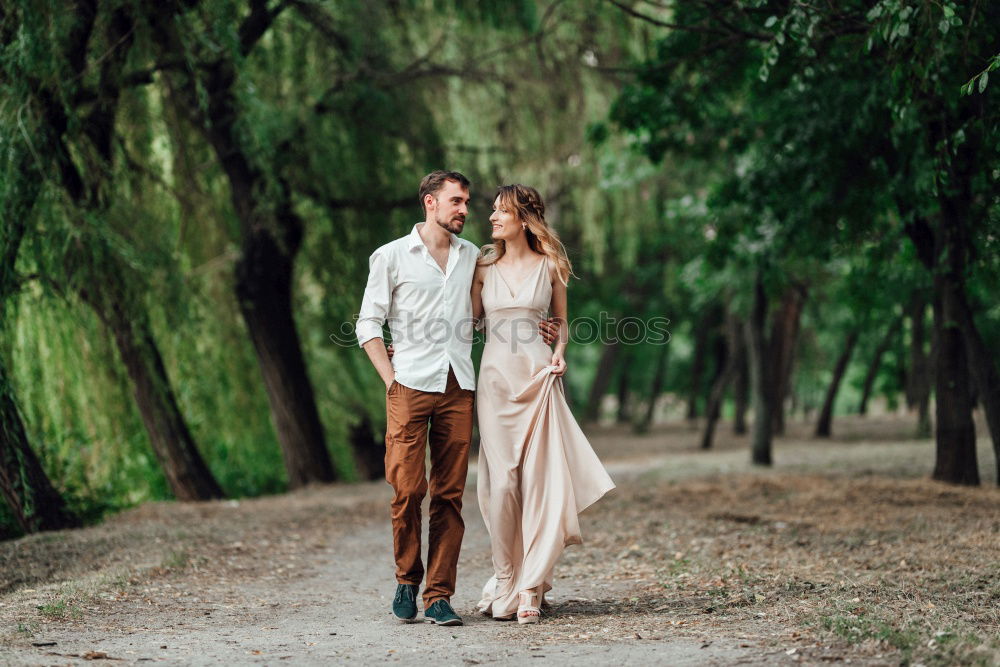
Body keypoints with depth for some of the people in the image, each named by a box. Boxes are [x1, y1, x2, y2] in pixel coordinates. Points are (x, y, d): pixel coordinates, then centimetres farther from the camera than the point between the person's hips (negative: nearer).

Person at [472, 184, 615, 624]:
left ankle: (530, 586, -5)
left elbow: (561, 321, 14)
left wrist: (559, 354, -5)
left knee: (540, 479, -7)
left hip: (539, 377, -1)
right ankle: (506, 580, 7)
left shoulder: (549, 265, 4)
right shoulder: (484, 266, 8)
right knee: (502, 481, -3)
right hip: (496, 377, 1)